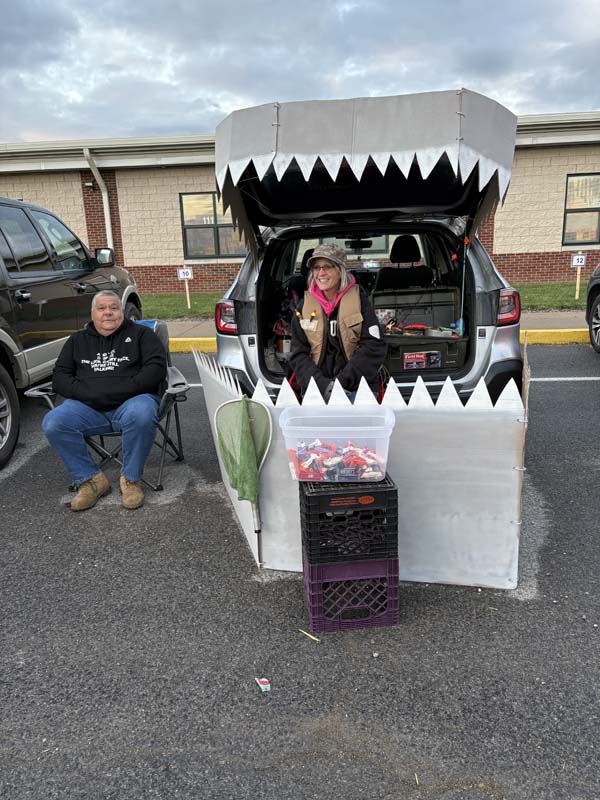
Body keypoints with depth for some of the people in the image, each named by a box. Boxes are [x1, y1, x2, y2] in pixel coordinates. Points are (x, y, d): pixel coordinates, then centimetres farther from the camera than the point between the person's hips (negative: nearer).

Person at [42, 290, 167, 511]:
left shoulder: (141, 334, 13)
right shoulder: (78, 340, 22)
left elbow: (156, 367, -1)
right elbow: (60, 376, 14)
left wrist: (122, 390, -14)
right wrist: (87, 392, -8)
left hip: (130, 402, -3)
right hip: (89, 407, 3)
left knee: (140, 415, -38)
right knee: (52, 423, -25)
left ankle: (131, 479, -16)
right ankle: (90, 479, -8)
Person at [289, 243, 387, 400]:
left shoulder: (358, 298, -1)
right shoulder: (304, 306, 5)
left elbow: (374, 347, -8)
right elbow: (298, 355, 1)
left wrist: (343, 380, -16)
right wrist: (322, 384, -15)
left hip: (358, 389, -1)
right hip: (316, 391, 1)